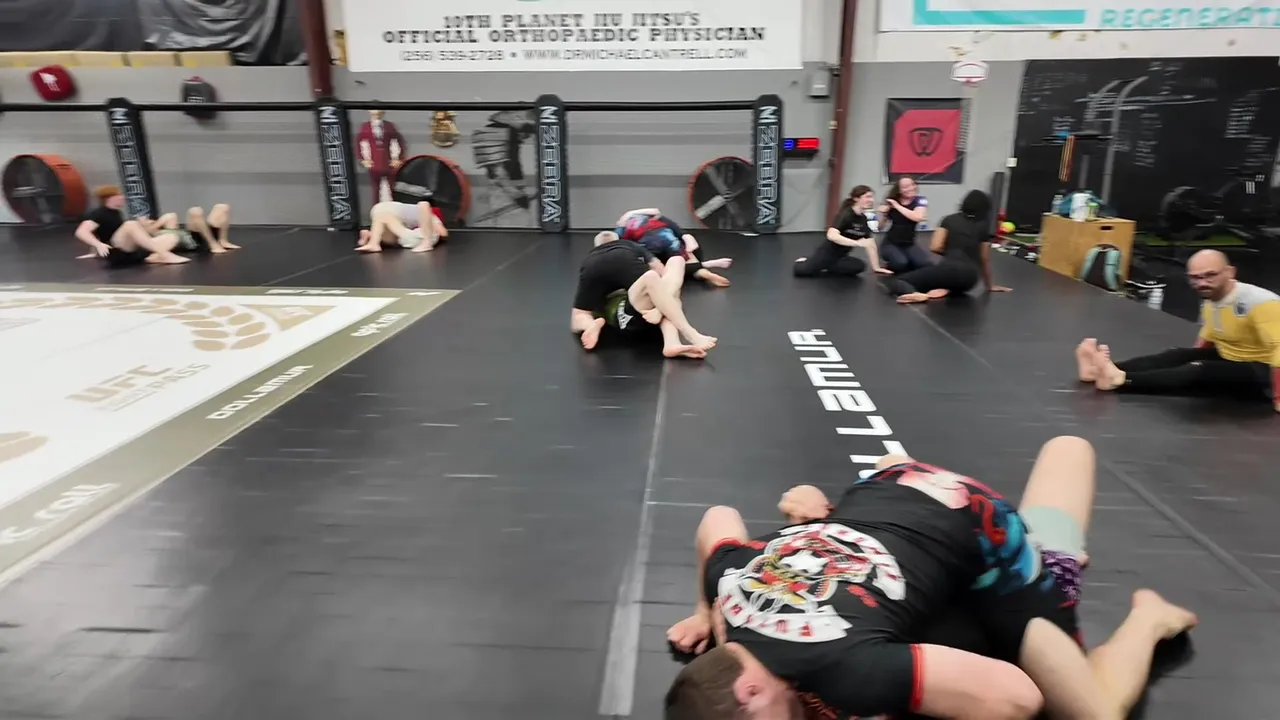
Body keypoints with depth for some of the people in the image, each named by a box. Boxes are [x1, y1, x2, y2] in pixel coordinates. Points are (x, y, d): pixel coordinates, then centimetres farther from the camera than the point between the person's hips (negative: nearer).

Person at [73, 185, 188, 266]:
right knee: (131, 224, -34)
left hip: (130, 254, 8)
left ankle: (152, 257, -30)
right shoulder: (98, 213, -4)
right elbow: (81, 232, -20)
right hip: (115, 254, -8)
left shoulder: (116, 213, 19)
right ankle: (165, 255, -40)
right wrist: (99, 245, -33)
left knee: (171, 238, -2)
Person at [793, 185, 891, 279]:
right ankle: (804, 262, 17)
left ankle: (826, 266, -1)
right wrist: (857, 243, -43)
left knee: (860, 266, -21)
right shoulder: (845, 215, -18)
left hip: (840, 256, 6)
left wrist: (876, 267, -1)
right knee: (800, 270, -22)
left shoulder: (865, 220, 3)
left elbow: (870, 244, 5)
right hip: (826, 253, -6)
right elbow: (832, 235, -35)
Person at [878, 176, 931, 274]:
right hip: (890, 244, -1)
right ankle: (889, 266, 4)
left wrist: (897, 206, -21)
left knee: (924, 264, -24)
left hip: (909, 244, 2)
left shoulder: (920, 200, -4)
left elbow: (918, 217, -25)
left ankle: (907, 267, 9)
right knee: (900, 263, -31)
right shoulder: (890, 203, -2)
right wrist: (882, 213, -17)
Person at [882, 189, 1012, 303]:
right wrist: (990, 285, 35)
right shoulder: (983, 227, 17)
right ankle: (945, 290, 0)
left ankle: (915, 294, -32)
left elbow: (935, 247, 5)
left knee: (894, 281, 3)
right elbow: (984, 260, 22)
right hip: (969, 279, 3)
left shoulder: (949, 220, 13)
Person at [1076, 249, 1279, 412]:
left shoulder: (1260, 302, -25)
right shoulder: (1210, 301, 2)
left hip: (1262, 372, -8)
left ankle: (1119, 379, -42)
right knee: (1179, 356, -12)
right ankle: (1107, 369, -29)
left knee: (1202, 372, -29)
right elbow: (1206, 338, 18)